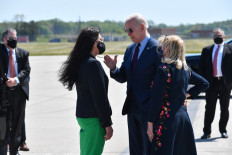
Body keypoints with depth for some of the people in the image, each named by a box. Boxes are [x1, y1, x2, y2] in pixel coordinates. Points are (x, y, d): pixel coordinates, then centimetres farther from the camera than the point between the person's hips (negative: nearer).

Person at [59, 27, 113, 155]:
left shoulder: (80, 63, 10)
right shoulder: (93, 64, -17)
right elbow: (99, 97, -18)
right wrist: (107, 124, -14)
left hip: (81, 115, 9)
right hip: (94, 118, -9)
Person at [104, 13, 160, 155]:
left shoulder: (156, 49, -12)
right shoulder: (130, 49, 13)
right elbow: (123, 78, 14)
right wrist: (113, 68, -7)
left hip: (148, 109, -8)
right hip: (132, 108, 8)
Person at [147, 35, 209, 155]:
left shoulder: (164, 70, -14)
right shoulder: (186, 69, 8)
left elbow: (156, 99, -15)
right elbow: (204, 83, 21)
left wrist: (150, 123, -11)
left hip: (167, 119, -8)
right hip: (183, 116, 8)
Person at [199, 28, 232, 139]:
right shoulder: (206, 50, 10)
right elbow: (201, 67, 9)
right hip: (211, 83, 1)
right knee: (209, 109, 3)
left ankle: (223, 130, 19)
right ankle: (207, 131, 9)